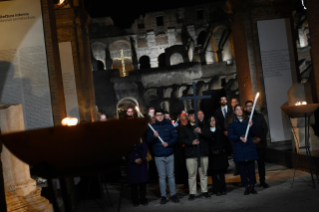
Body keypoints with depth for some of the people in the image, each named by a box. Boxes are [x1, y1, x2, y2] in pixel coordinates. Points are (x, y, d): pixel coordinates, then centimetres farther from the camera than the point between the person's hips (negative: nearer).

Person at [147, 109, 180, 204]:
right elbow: (149, 140, 0)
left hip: (169, 154, 0)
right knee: (162, 176, 4)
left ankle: (173, 194, 14)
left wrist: (168, 143, -14)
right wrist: (154, 136, -20)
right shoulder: (152, 127, 5)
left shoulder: (169, 125, 5)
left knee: (171, 175, 5)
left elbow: (175, 137, 2)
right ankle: (163, 196, 9)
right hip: (158, 155, 0)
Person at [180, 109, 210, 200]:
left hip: (203, 153, 1)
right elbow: (182, 139, 1)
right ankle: (192, 193, 4)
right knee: (192, 174, -2)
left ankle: (204, 191, 18)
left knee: (203, 173, 7)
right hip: (191, 154, -1)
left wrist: (201, 132, -18)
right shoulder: (185, 128, 10)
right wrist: (191, 142, -14)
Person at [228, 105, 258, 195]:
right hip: (239, 149, -1)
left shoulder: (247, 122, 13)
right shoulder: (232, 124, 8)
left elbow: (253, 134, 8)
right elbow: (230, 136, -3)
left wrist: (251, 126, -10)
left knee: (251, 168, -1)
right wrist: (239, 138, -19)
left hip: (249, 147, 1)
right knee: (242, 169, -1)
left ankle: (252, 187, 6)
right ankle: (246, 187, 6)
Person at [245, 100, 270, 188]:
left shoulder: (259, 116, 7)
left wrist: (260, 138, -7)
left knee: (261, 163, 8)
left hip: (260, 143, 3)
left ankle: (262, 181, 15)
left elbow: (265, 128, 7)